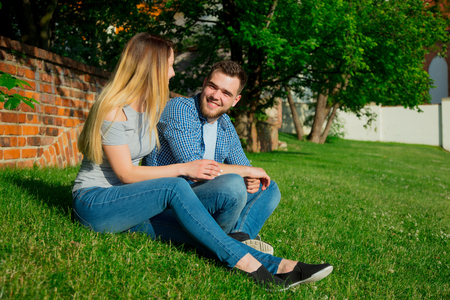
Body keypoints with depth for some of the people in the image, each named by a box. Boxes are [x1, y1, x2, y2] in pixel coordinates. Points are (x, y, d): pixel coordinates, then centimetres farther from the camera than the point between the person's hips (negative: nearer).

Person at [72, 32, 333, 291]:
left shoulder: (154, 106, 8)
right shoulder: (113, 110, -17)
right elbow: (126, 173, -18)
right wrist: (184, 169, -19)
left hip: (130, 205, 7)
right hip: (93, 201, -7)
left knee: (191, 229, -20)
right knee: (175, 187, -31)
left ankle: (277, 267, -33)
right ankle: (248, 264, -32)